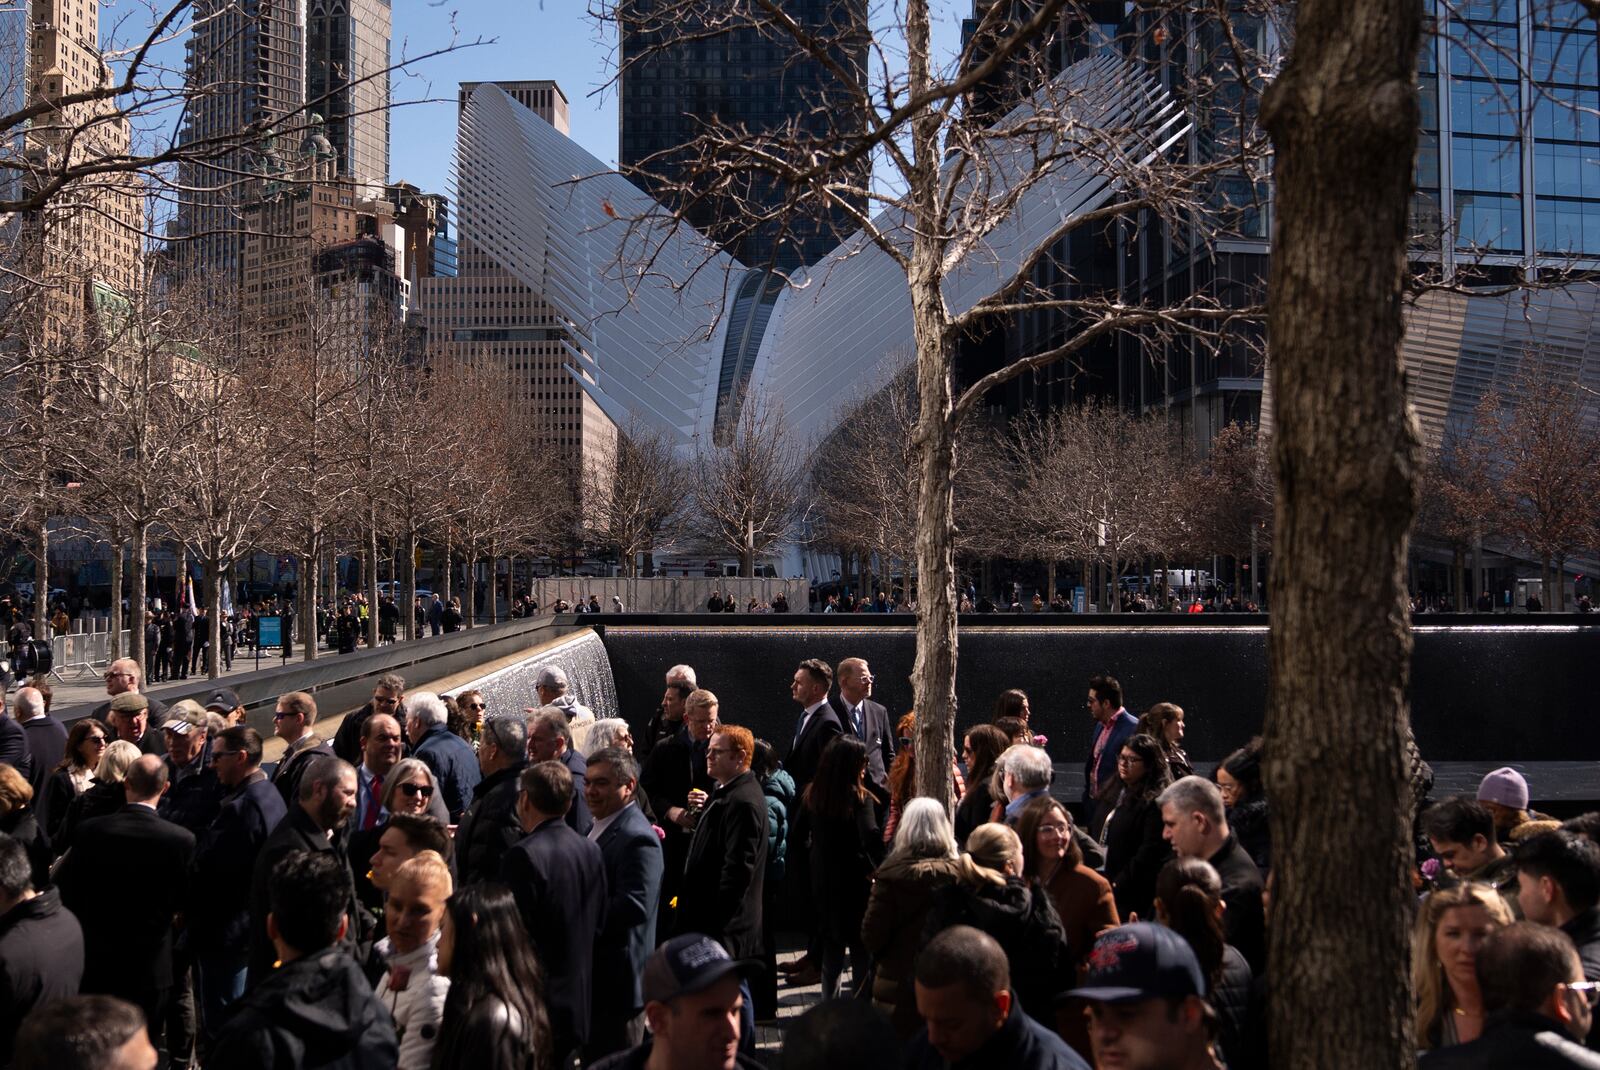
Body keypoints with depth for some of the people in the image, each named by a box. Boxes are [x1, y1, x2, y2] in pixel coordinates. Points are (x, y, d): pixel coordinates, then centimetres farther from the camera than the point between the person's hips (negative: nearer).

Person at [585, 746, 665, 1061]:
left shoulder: (637, 838, -21)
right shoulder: (600, 826, 11)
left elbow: (634, 906, -29)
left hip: (616, 979, -10)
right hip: (593, 975, 10)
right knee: (593, 1058, 20)